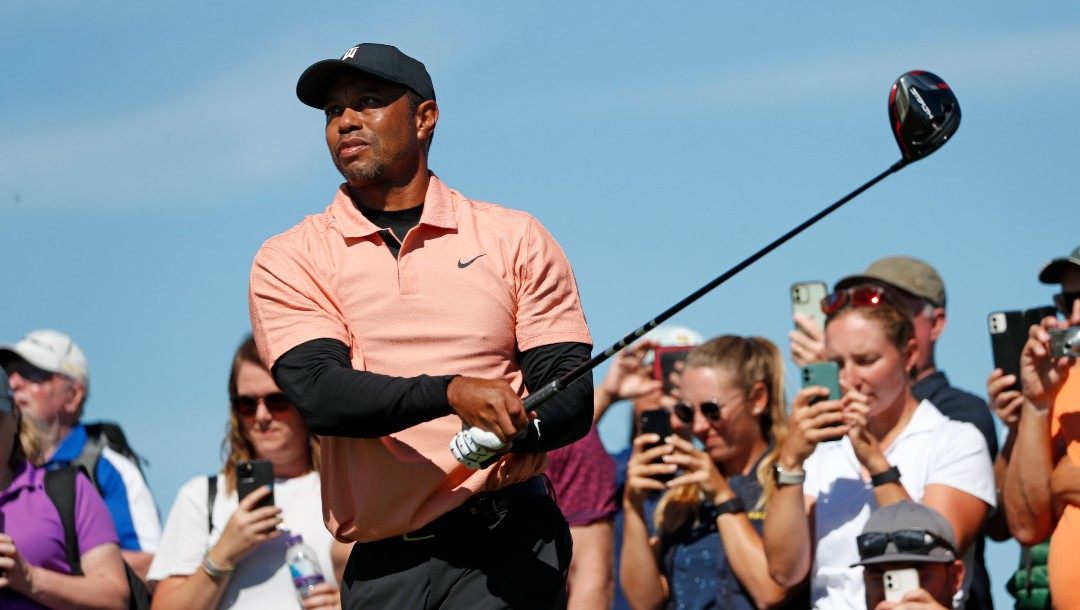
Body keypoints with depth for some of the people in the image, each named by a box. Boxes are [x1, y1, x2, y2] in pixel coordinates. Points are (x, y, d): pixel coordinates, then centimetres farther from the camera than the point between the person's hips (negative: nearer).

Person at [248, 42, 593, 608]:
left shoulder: (514, 239, 9)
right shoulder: (288, 260, 7)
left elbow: (572, 396, 3)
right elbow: (319, 395, -9)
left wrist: (514, 430, -21)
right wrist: (452, 392, -25)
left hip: (506, 546, -1)